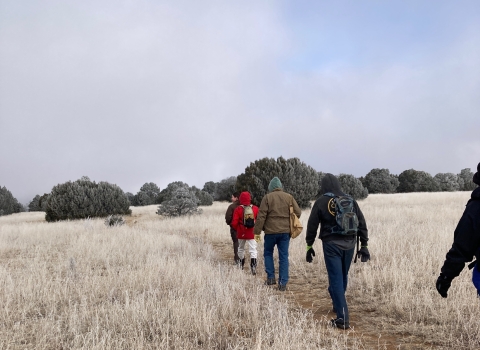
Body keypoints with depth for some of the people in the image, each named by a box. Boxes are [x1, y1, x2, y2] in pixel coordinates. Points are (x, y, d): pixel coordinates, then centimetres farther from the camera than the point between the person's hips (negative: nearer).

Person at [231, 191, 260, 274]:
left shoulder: (238, 209, -9)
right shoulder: (255, 208, -5)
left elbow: (234, 223, -10)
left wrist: (237, 229, 10)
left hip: (241, 233, 1)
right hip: (252, 233, -1)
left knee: (241, 248, 20)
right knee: (253, 250, -2)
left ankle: (241, 265, 36)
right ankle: (253, 265, -18)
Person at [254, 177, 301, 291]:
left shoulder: (267, 197, -3)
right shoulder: (289, 197, 5)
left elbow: (261, 216, -8)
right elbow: (298, 212, 4)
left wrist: (257, 231, -5)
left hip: (271, 231, -2)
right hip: (285, 231, 2)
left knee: (268, 253, 17)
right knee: (283, 256, 5)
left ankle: (271, 278, 13)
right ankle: (283, 283, 3)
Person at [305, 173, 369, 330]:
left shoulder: (321, 202, -4)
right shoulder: (350, 200, 6)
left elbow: (312, 226, -2)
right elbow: (362, 224, 7)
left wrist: (309, 246, 9)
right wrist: (364, 245, 13)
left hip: (331, 245, -4)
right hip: (349, 245, 4)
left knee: (336, 280, -3)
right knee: (343, 277, 21)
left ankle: (343, 318, -7)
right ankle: (337, 305, 40)